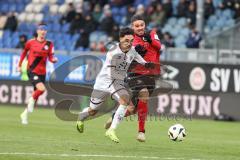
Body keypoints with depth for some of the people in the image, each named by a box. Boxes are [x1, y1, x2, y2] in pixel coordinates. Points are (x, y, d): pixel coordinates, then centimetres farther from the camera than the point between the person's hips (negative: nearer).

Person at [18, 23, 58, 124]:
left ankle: (25, 114, 28)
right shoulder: (31, 42, -1)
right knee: (42, 89, -26)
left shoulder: (49, 44, 2)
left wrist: (54, 59, -23)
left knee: (36, 96, 8)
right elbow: (24, 52, 15)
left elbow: (51, 58, -1)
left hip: (42, 73, 4)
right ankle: (32, 100, 4)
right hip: (32, 71, -4)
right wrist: (19, 65, 19)